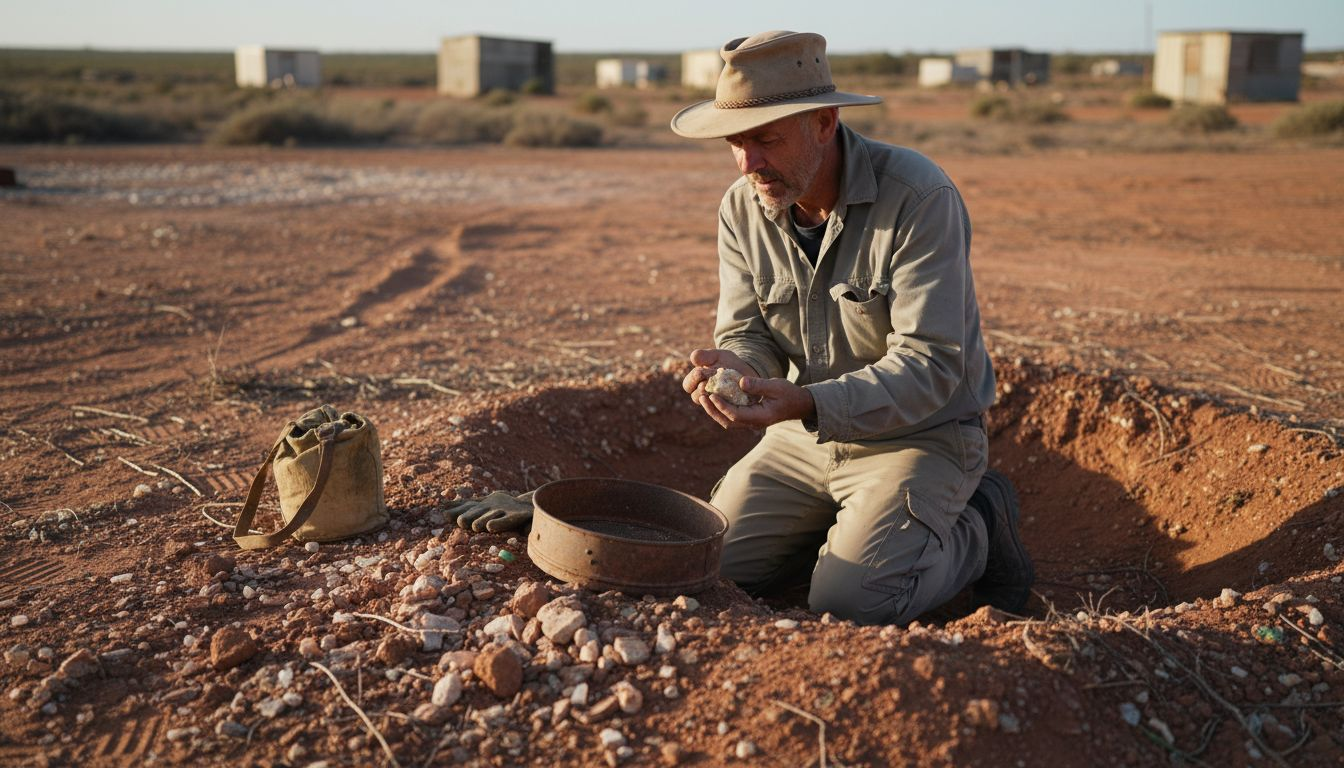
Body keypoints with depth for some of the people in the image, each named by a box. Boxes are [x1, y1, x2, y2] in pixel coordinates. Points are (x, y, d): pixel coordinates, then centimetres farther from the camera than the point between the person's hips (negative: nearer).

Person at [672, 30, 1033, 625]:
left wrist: (807, 404, -39)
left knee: (850, 602, -22)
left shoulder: (919, 197, -24)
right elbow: (748, 332, 0)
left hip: (919, 435, -5)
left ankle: (976, 528, 8)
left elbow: (930, 365, -26)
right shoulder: (741, 209, -4)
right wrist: (732, 368, -26)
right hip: (807, 434, 6)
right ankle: (851, 525, 20)